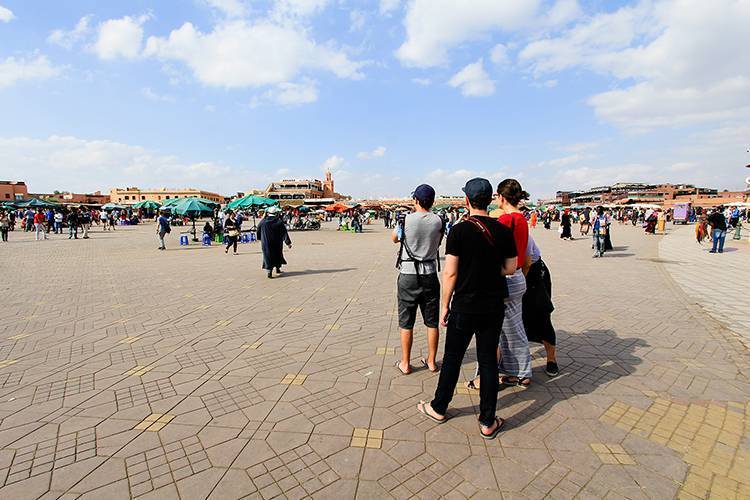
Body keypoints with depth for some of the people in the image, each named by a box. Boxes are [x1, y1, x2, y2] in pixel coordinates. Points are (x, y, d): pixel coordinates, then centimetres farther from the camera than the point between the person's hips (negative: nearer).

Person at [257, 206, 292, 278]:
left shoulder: (263, 221, -4)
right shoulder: (279, 222, -10)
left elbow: (258, 229, 10)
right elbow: (284, 232, -10)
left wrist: (259, 238, 27)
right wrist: (288, 242, -6)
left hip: (266, 243, 1)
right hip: (277, 243, -1)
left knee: (268, 256, 5)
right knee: (278, 255, 19)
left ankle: (269, 272, -6)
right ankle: (278, 269, 32)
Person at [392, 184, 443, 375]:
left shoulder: (406, 220, -10)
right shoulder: (438, 221, -4)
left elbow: (394, 239, 10)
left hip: (408, 275, -2)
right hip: (430, 275, 2)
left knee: (406, 322, 9)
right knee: (432, 321, 14)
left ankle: (405, 363, 19)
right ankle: (431, 361, 26)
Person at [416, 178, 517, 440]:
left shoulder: (459, 230, -12)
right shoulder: (503, 231, -1)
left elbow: (450, 273, -13)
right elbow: (510, 268, 5)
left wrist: (445, 305, -4)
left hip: (464, 307, -3)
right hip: (493, 307, 3)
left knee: (452, 358, 11)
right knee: (488, 360, 11)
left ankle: (439, 408, 29)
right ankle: (487, 422, 21)